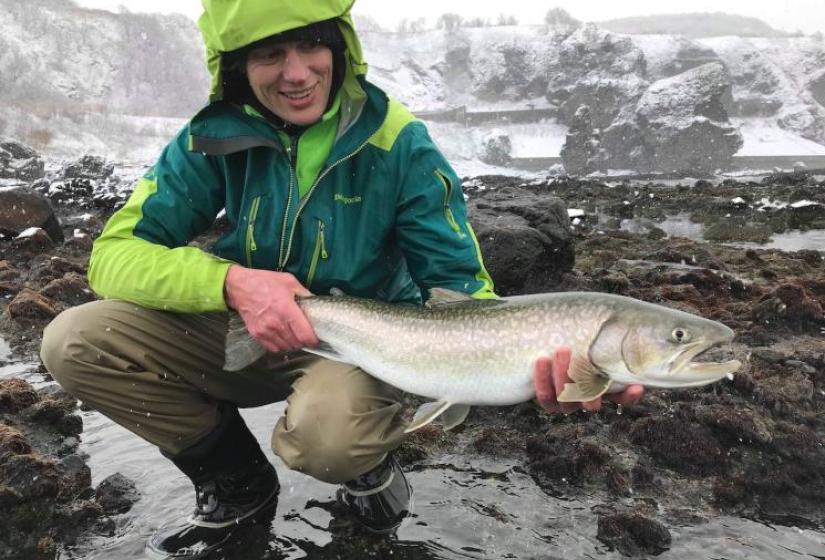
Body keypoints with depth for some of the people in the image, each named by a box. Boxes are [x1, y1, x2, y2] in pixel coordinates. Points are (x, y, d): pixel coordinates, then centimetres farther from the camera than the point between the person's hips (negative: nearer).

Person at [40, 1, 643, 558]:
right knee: (76, 340, -16)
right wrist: (231, 281, -33)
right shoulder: (214, 137, -11)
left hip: (363, 339, -3)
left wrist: (536, 364, -39)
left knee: (326, 431, -38)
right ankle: (237, 482, 5)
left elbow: (457, 287, -17)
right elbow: (113, 254, -13)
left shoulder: (399, 144, -17)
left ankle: (370, 463, 4)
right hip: (244, 331, 4)